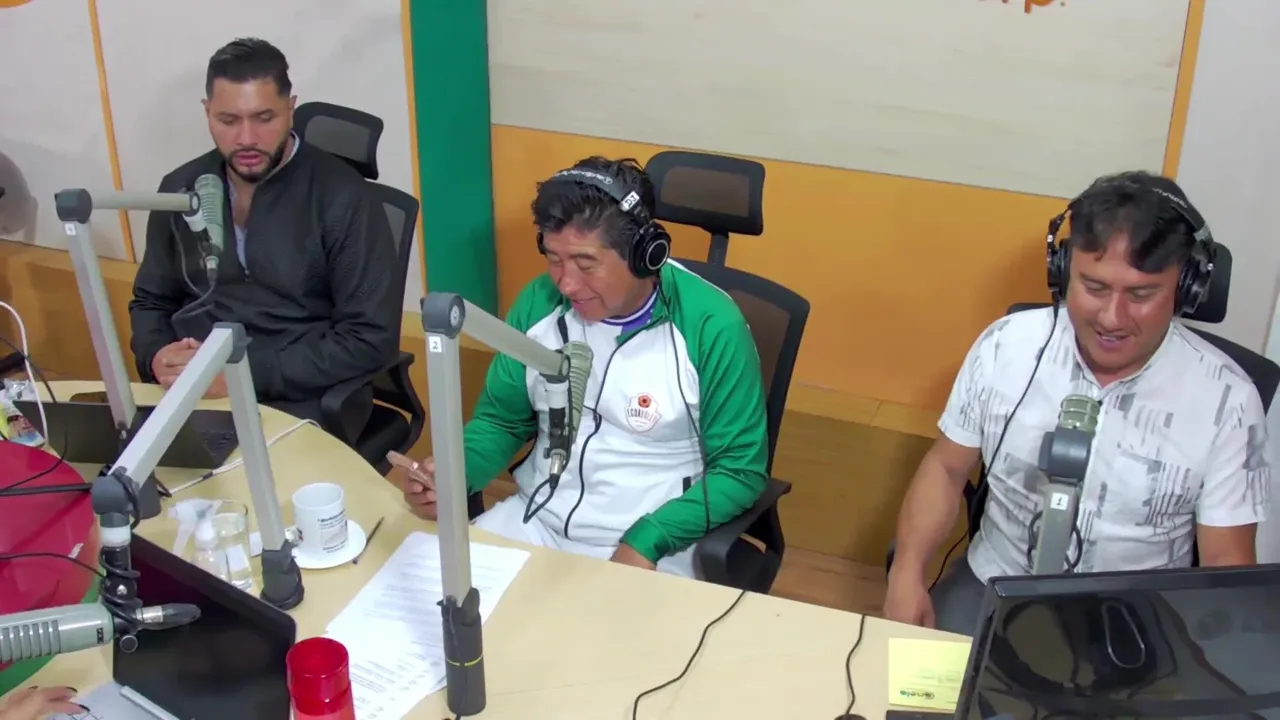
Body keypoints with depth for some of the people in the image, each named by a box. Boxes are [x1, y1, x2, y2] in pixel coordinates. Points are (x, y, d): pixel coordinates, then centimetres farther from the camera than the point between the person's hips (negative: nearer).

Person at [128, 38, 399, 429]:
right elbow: (150, 302, 21)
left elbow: (371, 337, -12)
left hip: (296, 405, -4)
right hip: (185, 396, 4)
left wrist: (245, 371, -18)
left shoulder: (342, 197, -7)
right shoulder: (181, 190, 10)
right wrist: (157, 357, -3)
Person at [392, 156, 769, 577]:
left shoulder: (709, 326, -16)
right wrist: (452, 476, -11)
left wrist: (646, 541, -22)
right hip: (535, 520, 5)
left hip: (653, 544, -4)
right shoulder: (538, 303, -3)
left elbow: (739, 470, -11)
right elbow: (500, 420, 9)